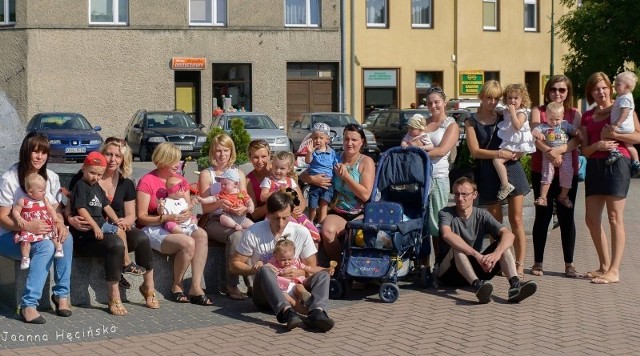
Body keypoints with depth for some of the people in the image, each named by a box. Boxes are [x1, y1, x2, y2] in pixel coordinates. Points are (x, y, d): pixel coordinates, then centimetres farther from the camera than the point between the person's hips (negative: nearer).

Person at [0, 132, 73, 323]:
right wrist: (27, 226, -31)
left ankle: (61, 294, -16)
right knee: (46, 246, -34)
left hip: (42, 233, 5)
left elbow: (56, 209, 9)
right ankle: (28, 305, -32)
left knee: (66, 239, -28)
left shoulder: (51, 178, 5)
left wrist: (60, 224, -16)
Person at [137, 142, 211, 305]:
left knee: (201, 234, -27)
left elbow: (187, 207, 15)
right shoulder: (147, 181, -6)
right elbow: (141, 217, -10)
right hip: (153, 229, -6)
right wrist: (166, 218, -23)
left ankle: (196, 287, -27)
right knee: (187, 243, -32)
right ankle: (177, 286, -9)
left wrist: (188, 214, -10)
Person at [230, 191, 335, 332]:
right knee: (264, 270, -33)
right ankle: (287, 312, -58)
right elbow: (235, 265, 0)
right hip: (265, 294, -2)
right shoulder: (253, 233, -6)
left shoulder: (301, 232, 0)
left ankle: (317, 312, -49)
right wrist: (256, 270, -18)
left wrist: (298, 272, -16)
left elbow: (312, 267, 6)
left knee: (323, 274, -20)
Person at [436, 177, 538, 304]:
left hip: (476, 270, 3)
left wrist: (496, 254, -36)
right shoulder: (446, 213, -5)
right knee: (457, 246, -31)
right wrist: (476, 255, -40)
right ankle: (477, 285, -53)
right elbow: (446, 234, -30)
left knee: (502, 243, -14)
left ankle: (515, 284, -39)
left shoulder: (482, 215, 3)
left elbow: (508, 235, -14)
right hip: (449, 273, -3)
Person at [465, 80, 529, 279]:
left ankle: (520, 264, 0)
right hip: (489, 175, -1)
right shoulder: (471, 122, 6)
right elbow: (475, 151, -5)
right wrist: (501, 153, -14)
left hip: (511, 170, 1)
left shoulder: (504, 118, 13)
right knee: (496, 222, 3)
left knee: (516, 220, -1)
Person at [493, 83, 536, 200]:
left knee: (497, 160, -21)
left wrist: (512, 112, -27)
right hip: (508, 144, 10)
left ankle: (505, 185, -20)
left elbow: (517, 126, -30)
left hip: (518, 147, -10)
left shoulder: (521, 113, -12)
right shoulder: (506, 112, 13)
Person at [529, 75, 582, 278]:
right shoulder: (538, 112, 5)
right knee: (543, 215, 3)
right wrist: (549, 152, -29)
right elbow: (536, 137, -11)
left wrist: (558, 150, -26)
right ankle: (538, 262, 10)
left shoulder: (574, 114, 8)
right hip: (541, 171, -1)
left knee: (566, 216, 4)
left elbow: (576, 140, -8)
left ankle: (569, 263, 9)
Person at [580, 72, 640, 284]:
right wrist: (597, 145, -8)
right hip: (594, 166, 6)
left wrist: (614, 135, -15)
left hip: (616, 164, -6)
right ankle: (604, 266, 17)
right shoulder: (587, 116, 18)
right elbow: (585, 149, 12)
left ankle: (614, 271, -9)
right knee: (591, 219, 5)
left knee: (615, 217, -9)